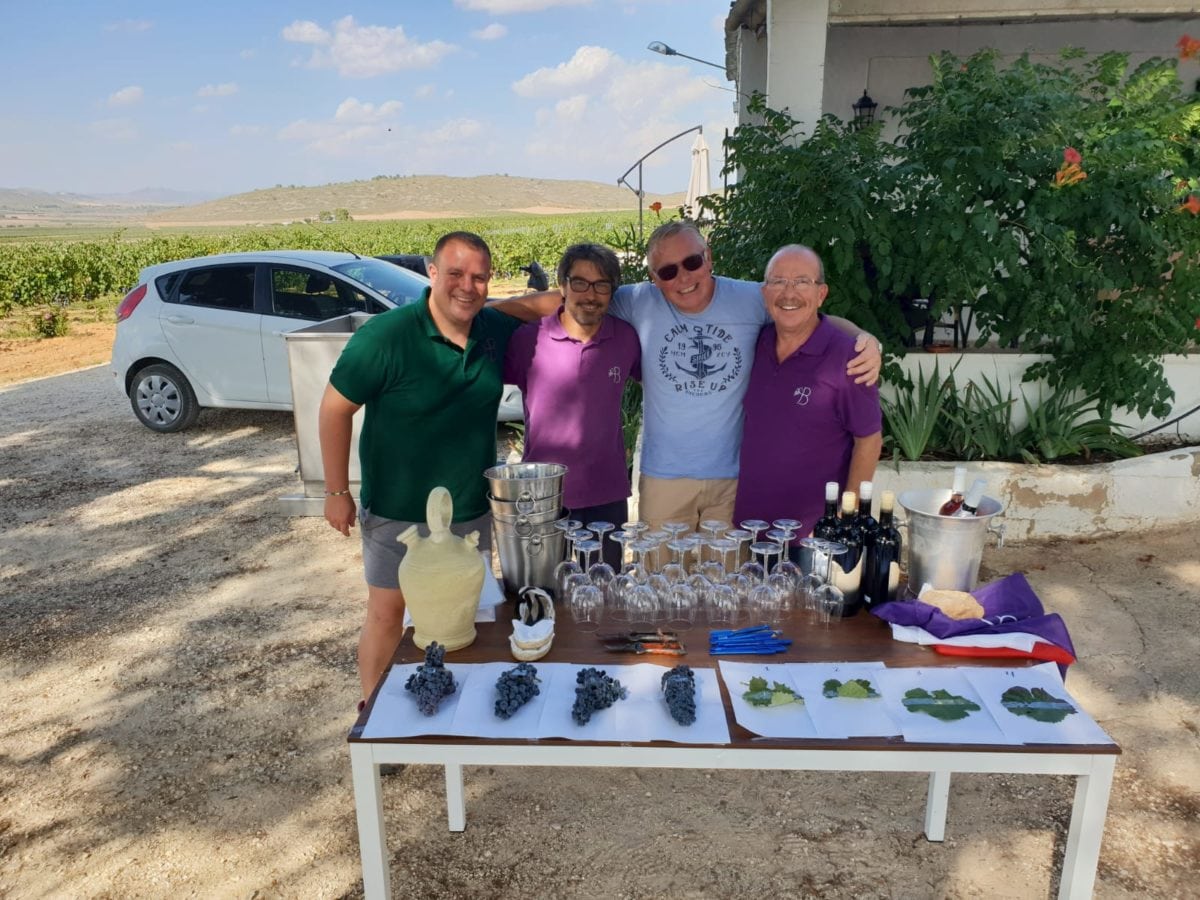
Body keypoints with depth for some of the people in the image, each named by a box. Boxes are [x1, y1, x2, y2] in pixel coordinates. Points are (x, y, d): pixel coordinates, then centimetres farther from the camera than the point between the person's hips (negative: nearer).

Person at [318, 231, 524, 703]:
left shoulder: (499, 330, -7)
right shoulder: (385, 335, -20)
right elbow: (335, 409, -13)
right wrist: (337, 491, -10)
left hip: (473, 509, 4)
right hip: (397, 510, -4)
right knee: (387, 613, 10)